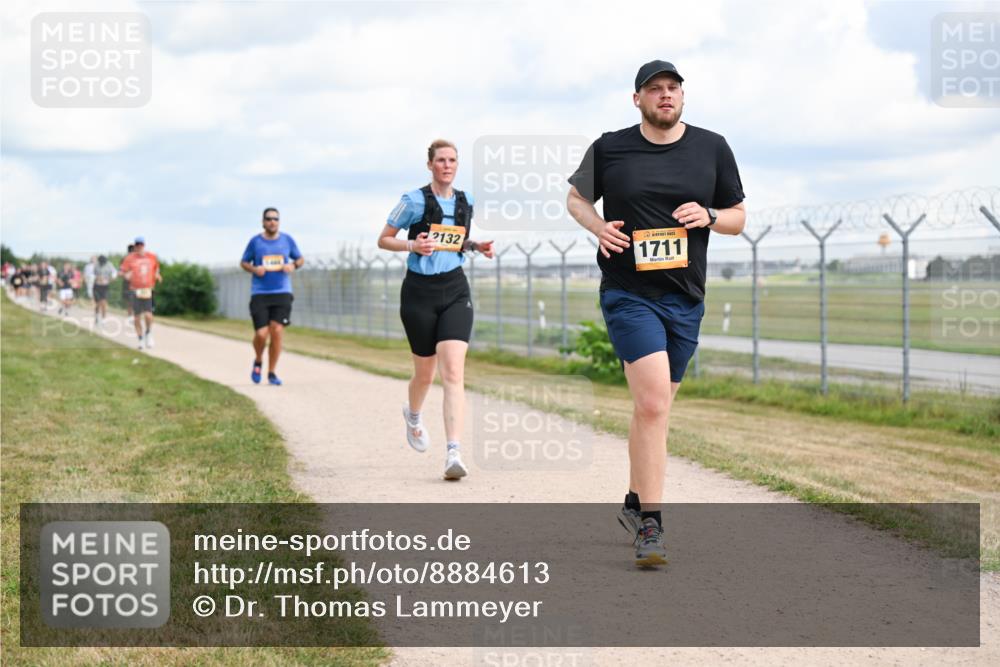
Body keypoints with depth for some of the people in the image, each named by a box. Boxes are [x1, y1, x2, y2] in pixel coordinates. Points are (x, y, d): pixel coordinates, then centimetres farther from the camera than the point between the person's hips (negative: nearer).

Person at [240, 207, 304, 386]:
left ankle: (272, 373, 5)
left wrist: (293, 265, -5)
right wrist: (254, 269, -9)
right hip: (259, 294, -1)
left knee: (277, 331, -9)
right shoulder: (255, 241, 3)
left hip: (282, 293, 1)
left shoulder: (287, 240, 6)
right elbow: (244, 262, 12)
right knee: (261, 334, -10)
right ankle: (258, 361, 23)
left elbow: (300, 259, 18)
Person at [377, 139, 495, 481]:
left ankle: (453, 454, -21)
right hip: (420, 291, -2)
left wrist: (476, 246, 4)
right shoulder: (414, 200, -5)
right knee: (425, 373, 11)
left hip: (455, 290, 2)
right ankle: (413, 415, 47)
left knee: (453, 371, -15)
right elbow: (383, 239, 0)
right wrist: (412, 245, -18)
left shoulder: (466, 202, 8)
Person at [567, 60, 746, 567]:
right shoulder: (609, 149, 1)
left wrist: (708, 216, -8)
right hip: (628, 293, -4)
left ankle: (634, 504, 33)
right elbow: (575, 197, 17)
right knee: (653, 403, -19)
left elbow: (738, 218, 13)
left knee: (654, 408, 14)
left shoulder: (712, 149, 7)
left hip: (685, 299, 4)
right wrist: (598, 226, -4)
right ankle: (650, 524, -16)